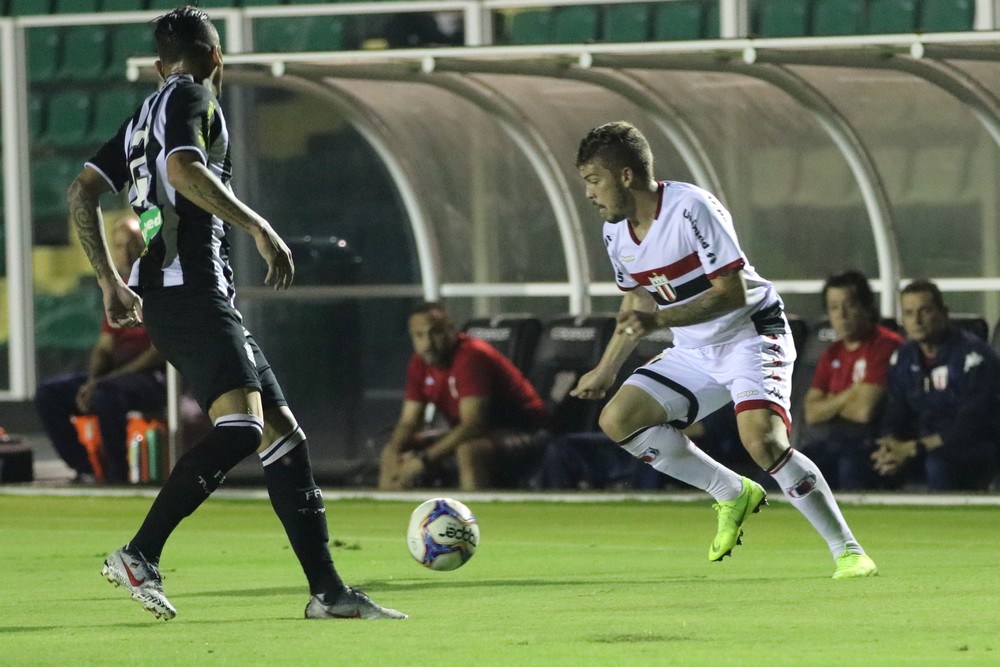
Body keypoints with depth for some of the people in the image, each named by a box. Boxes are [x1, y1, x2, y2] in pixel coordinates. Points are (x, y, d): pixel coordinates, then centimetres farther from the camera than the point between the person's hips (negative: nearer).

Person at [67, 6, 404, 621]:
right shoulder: (192, 97, -1)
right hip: (190, 287, -10)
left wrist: (112, 283, 23)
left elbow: (82, 195, 23)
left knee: (283, 432, 8)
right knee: (241, 426, -23)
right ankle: (140, 557, -28)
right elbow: (184, 170, -19)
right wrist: (259, 227, -17)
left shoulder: (144, 116, 24)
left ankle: (328, 591, 7)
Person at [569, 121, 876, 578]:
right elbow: (637, 304, 20)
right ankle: (732, 494, 7)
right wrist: (605, 371, 23)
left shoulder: (691, 209, -22)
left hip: (751, 334, -8)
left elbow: (734, 292, -25)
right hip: (694, 351, 8)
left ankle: (847, 551, -18)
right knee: (617, 419, -5)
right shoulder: (616, 234, 2)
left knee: (762, 438, -30)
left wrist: (660, 320, -31)